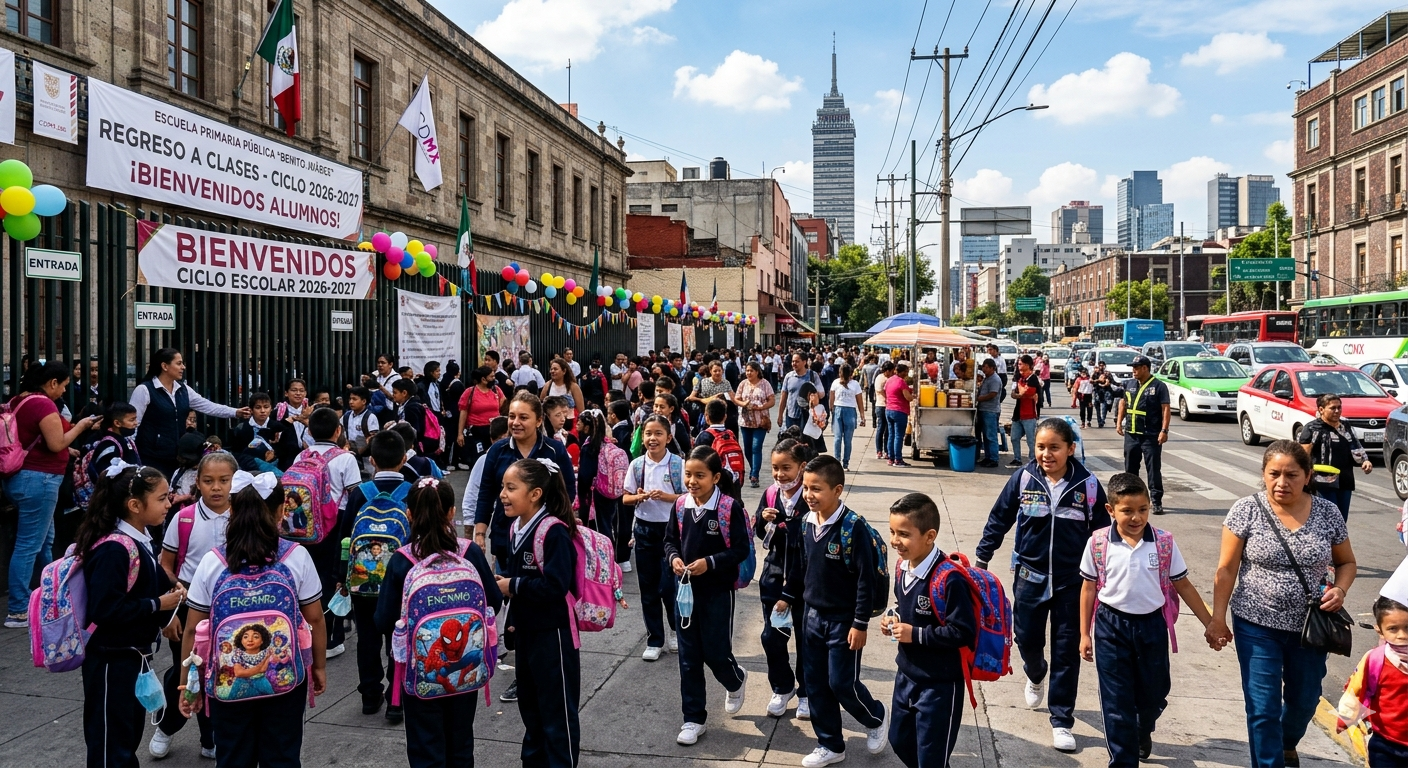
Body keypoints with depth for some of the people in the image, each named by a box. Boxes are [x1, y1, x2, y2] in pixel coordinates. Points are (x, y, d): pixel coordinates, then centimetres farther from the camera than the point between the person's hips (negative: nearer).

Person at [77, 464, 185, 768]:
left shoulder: (139, 541, 6)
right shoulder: (113, 550, -24)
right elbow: (104, 610, -29)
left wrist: (169, 589, 1)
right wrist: (158, 604, -21)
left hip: (135, 654, 9)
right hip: (112, 660, -9)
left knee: (131, 734, 21)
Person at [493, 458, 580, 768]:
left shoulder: (554, 532, -22)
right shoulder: (517, 528, 6)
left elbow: (556, 587, -29)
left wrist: (513, 586, -18)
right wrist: (512, 622, 11)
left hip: (553, 636, -9)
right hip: (526, 632, 9)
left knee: (558, 712, 4)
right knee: (530, 707, 23)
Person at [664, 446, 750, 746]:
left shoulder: (730, 507, -15)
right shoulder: (680, 505, -1)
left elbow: (742, 550, -13)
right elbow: (670, 540, 9)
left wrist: (710, 563, -24)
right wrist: (674, 558, -13)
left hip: (718, 591, -4)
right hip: (686, 589, 4)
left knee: (716, 653, 3)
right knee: (689, 657, 8)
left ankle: (736, 682, 38)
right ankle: (693, 719, 20)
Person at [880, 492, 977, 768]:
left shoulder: (948, 579, -28)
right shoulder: (902, 567, -1)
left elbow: (964, 632, -27)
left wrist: (916, 634, -24)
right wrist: (895, 621, -4)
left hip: (940, 684, -8)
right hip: (906, 674, 8)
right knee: (899, 740, 23)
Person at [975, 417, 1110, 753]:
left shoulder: (1088, 485, -10)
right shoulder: (1023, 479, -9)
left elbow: (1102, 535, 0)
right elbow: (999, 519, 2)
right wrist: (981, 558, 3)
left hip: (1072, 581, -1)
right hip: (1030, 577, 1)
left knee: (1067, 651, 5)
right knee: (1027, 639, 12)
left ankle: (1061, 721, 18)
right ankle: (1035, 676, 48)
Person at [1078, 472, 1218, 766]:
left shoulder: (1165, 542, -7)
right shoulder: (1098, 543, -9)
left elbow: (1183, 586, 3)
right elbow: (1089, 589, 0)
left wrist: (1210, 624, 5)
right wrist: (1085, 634, 2)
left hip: (1152, 625, 2)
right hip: (1111, 626, -2)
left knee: (1154, 695, 17)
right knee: (1117, 702, 2)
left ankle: (1143, 731, 51)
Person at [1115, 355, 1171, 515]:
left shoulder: (1159, 386, -7)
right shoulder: (1129, 384, 10)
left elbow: (1166, 409, -10)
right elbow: (1123, 403, 19)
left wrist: (1164, 431, -17)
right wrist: (1119, 422, 11)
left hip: (1151, 436, -5)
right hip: (1131, 434, 6)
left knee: (1154, 469, -2)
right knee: (1130, 468, 13)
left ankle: (1156, 502, 3)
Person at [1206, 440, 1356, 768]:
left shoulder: (1328, 513, -5)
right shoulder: (1246, 510, -12)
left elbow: (1347, 562, 8)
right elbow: (1227, 569, -8)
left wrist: (1340, 589, -13)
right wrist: (1218, 618, -9)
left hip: (1310, 627, 3)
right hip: (1257, 625, -3)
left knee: (1304, 702, 21)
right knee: (1263, 709, -1)